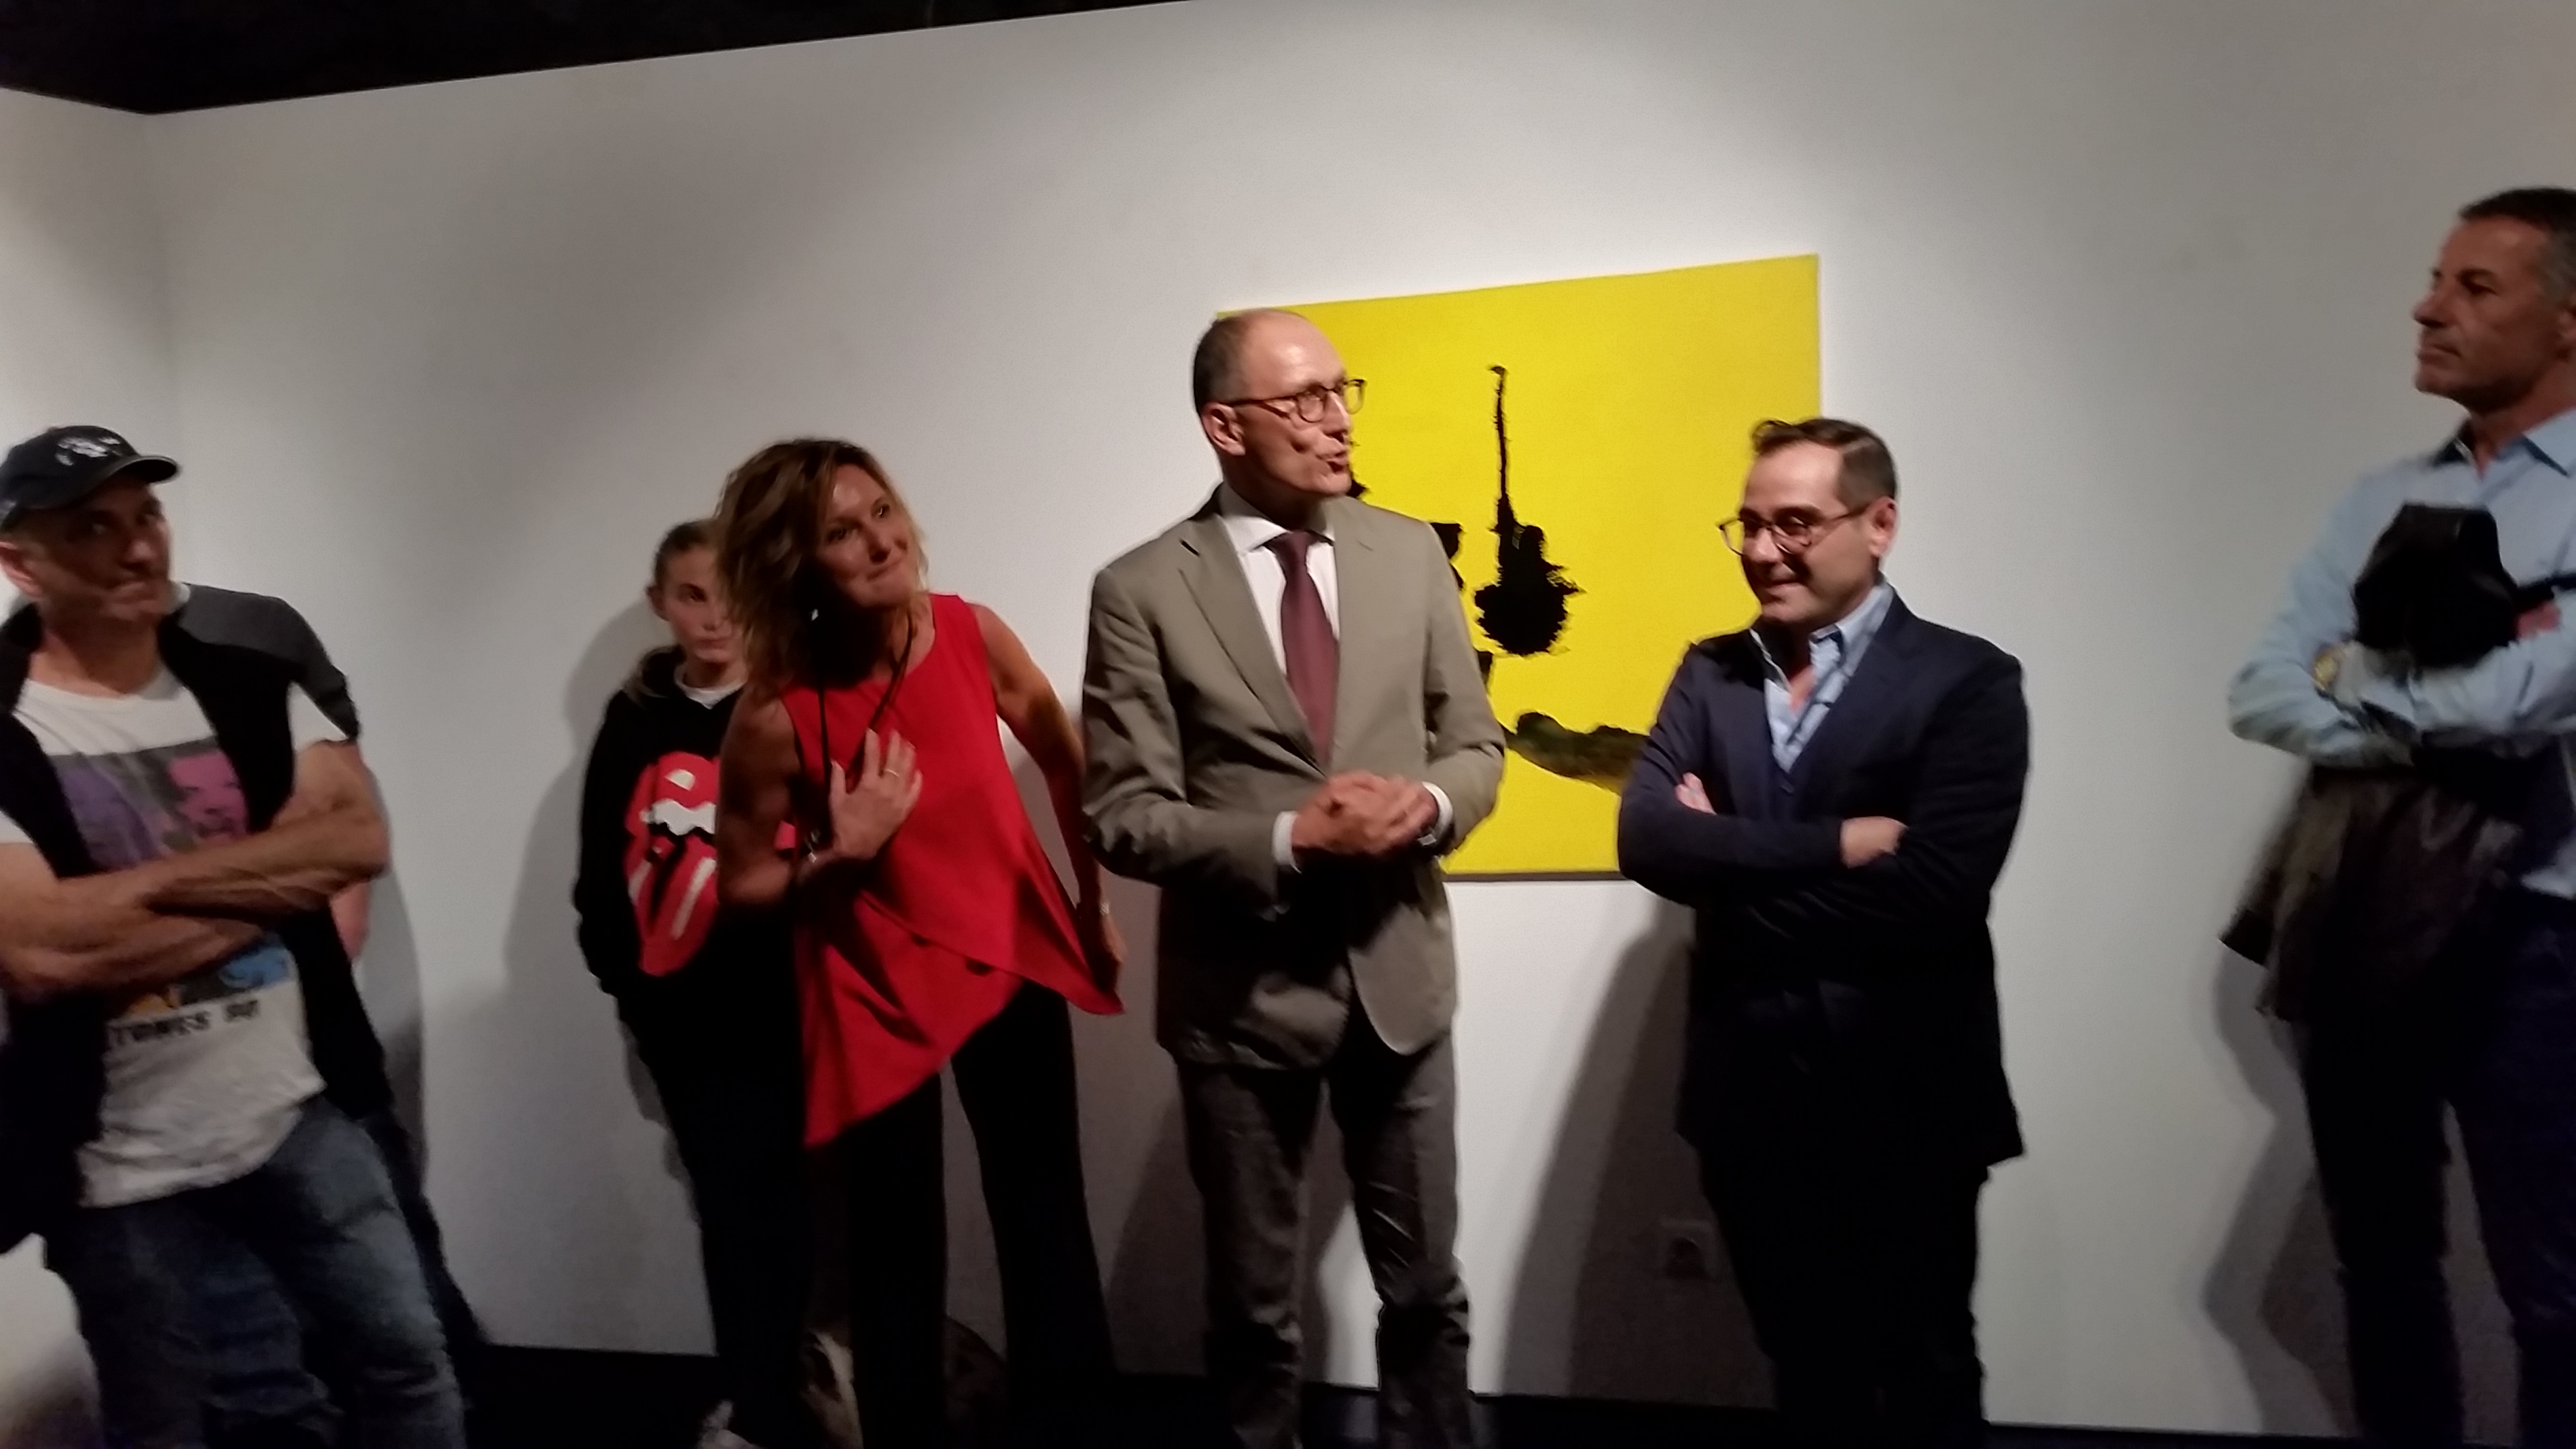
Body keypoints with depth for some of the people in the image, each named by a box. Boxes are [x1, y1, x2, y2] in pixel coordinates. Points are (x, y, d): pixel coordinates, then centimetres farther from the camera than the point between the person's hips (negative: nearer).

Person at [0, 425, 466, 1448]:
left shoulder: (253, 690, 3)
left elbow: (358, 839, -10)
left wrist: (156, 877, -19)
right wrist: (271, 886, -16)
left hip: (303, 1117, 3)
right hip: (125, 1171, -3)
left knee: (409, 1361, 15)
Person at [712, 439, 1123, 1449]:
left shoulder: (972, 634, -13)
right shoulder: (776, 716, -20)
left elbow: (1066, 762, 5)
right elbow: (742, 884, -6)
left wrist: (1094, 903, 11)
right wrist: (842, 858, -24)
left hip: (1012, 958, 3)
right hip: (874, 988, -2)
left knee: (1051, 1246, 7)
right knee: (900, 1267, 6)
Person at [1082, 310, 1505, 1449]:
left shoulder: (1409, 553, 1)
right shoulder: (1142, 592, -10)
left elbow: (1475, 744, 6)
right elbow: (1125, 816, -11)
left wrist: (1429, 803, -16)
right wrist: (1287, 839, -24)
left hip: (1398, 972, 3)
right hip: (1243, 990, -2)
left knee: (1426, 1290, 16)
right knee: (1253, 1308, 17)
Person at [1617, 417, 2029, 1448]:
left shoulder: (1968, 681, -8)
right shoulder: (1709, 673, 5)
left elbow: (1933, 887, -21)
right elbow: (1647, 839, -10)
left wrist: (1736, 867, -12)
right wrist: (1833, 846, -19)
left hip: (1903, 1101, -4)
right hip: (1748, 1092, 4)